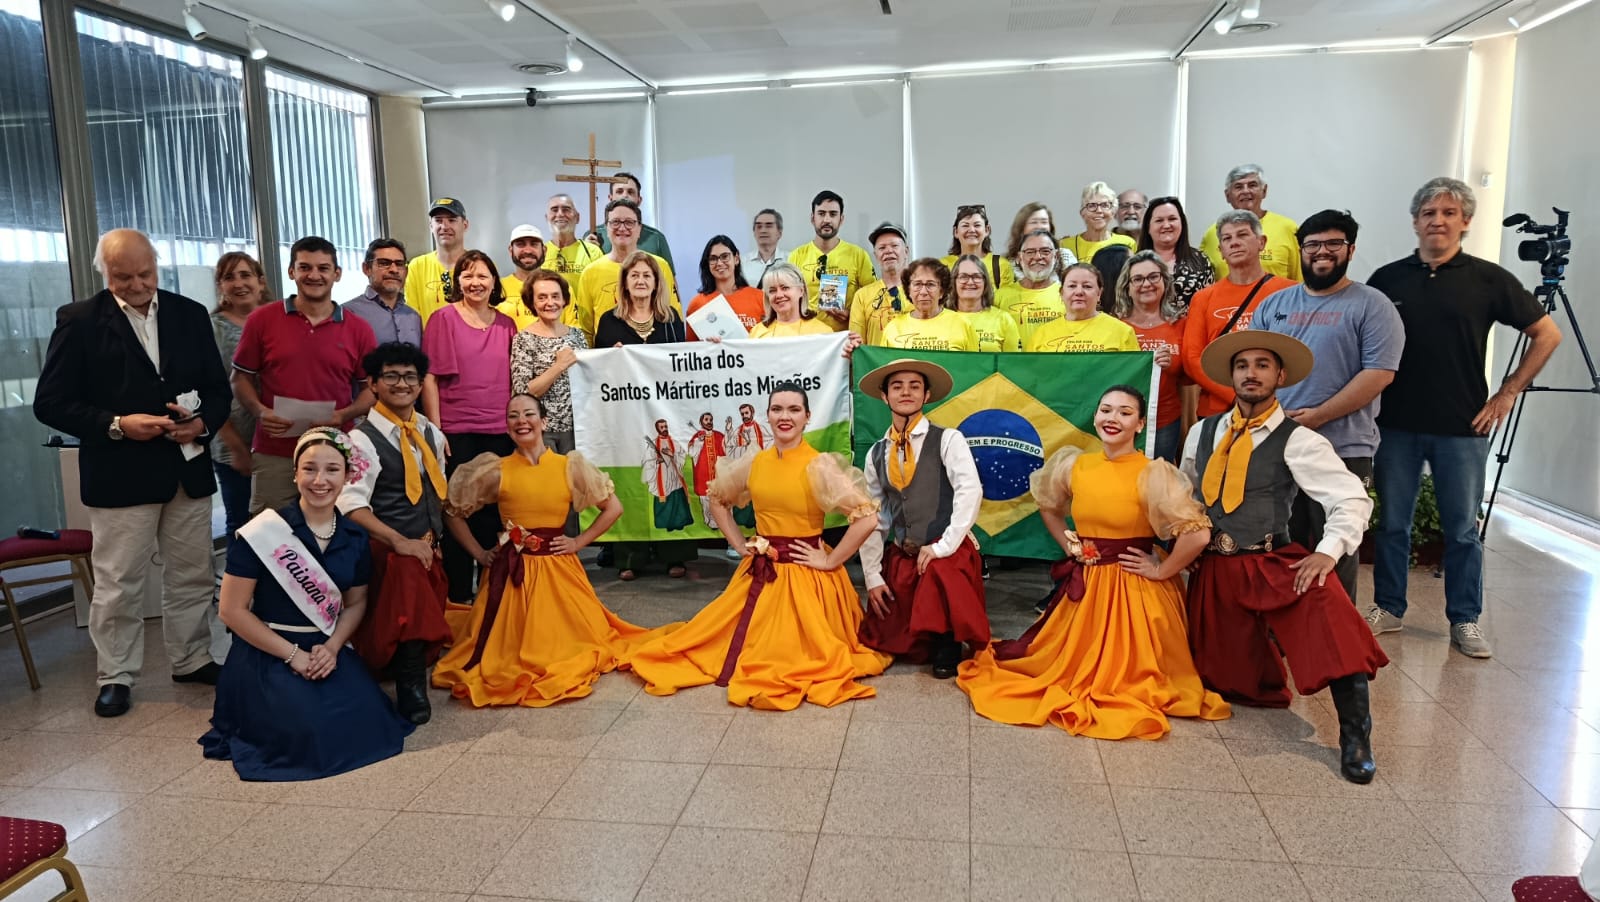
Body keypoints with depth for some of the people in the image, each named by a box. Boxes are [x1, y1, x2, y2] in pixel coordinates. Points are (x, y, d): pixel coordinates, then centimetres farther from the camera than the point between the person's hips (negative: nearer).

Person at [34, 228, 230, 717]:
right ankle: (116, 676, 20)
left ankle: (192, 660, 28)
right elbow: (50, 403, -6)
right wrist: (116, 425, -18)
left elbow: (218, 387, 9)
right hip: (120, 473, -3)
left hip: (189, 467, 3)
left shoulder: (191, 314, 5)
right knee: (117, 583, 5)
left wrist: (203, 423, -11)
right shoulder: (79, 321, -4)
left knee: (192, 574, 13)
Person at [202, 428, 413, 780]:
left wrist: (332, 648, -9)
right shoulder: (265, 532, -13)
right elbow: (232, 609, -11)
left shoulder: (355, 538, 1)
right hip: (267, 655, -4)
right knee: (312, 730, -25)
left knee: (366, 724, -16)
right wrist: (293, 654, -15)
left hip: (326, 652, 4)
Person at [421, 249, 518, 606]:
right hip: (457, 432, -3)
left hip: (499, 433, 3)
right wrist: (435, 430, -8)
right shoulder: (444, 318, 0)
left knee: (495, 510, 7)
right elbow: (429, 377, -3)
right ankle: (458, 593, 13)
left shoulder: (506, 324, 10)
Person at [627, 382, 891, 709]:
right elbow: (718, 498, 19)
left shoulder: (819, 465, -17)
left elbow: (867, 517, -25)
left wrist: (830, 561, -18)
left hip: (805, 574, -5)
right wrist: (739, 543, 9)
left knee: (789, 653, 3)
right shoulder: (754, 463, 1)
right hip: (760, 571, 6)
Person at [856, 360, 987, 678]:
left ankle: (948, 645, -8)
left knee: (940, 573, -38)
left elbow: (970, 491, -19)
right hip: (900, 558, 5)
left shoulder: (948, 440, -6)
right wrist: (873, 576, 6)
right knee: (884, 640, 2)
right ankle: (922, 641, 35)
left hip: (947, 556, -5)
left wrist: (943, 546, -21)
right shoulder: (876, 453, 8)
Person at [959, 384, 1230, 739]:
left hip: (1134, 590, -5)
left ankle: (1126, 690, 37)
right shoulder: (1074, 464, -3)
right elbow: (1048, 505, 19)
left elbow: (1198, 533, -26)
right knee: (1068, 663, 19)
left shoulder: (1152, 474, -19)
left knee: (1126, 673, 8)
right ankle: (1076, 684, 47)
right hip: (1083, 583, 5)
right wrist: (1068, 545, 7)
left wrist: (1160, 571, -17)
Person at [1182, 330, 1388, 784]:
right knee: (1220, 679, 4)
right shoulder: (1202, 432, 9)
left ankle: (1355, 736, -27)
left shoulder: (1297, 441, -4)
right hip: (1211, 568, 4)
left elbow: (1352, 499, -9)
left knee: (1327, 600, -35)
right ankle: (1259, 661, 41)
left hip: (1271, 564, -3)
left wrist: (1329, 551, -24)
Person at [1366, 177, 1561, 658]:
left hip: (1462, 427, -1)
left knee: (1462, 529, 7)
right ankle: (1387, 608, 21)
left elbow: (1547, 334, 7)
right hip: (1396, 424, 1)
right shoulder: (1387, 279, 3)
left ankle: (1465, 620, 18)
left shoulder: (1488, 280, -1)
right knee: (1392, 522, 8)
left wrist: (1508, 393, 1)